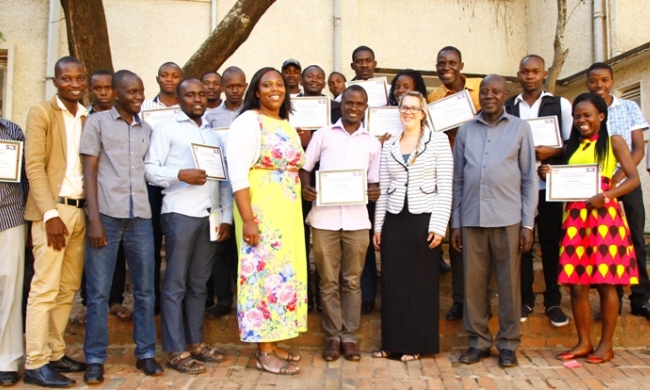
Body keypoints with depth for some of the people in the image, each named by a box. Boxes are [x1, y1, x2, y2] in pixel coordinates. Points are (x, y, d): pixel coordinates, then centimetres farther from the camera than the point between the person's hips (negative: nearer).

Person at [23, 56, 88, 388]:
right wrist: (51, 214, -16)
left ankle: (55, 353, 20)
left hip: (81, 210, 6)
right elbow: (34, 167, -9)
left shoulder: (88, 118, 14)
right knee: (45, 289, -4)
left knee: (68, 288, 10)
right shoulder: (41, 112, -2)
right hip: (53, 210, -6)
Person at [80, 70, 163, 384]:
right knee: (98, 291, 1)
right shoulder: (97, 122, 5)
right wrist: (94, 219, -9)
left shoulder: (146, 129, 16)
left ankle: (146, 353, 18)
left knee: (145, 289, 7)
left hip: (140, 216, 4)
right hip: (107, 214, -3)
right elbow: (89, 172, -1)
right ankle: (95, 359, 12)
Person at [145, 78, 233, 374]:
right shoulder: (166, 128, 4)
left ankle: (195, 343, 21)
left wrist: (226, 216, 6)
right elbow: (150, 169, -6)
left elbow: (224, 180, 14)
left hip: (210, 216, 5)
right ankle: (176, 351, 7)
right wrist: (181, 174, -20)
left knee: (198, 283, 11)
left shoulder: (214, 135, 20)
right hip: (180, 214, -5)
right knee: (176, 284, 0)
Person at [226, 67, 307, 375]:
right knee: (265, 270, -4)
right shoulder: (248, 121, -8)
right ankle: (265, 352, 7)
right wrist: (247, 219, -22)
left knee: (283, 270, 11)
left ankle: (273, 343, 23)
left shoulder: (288, 126, 16)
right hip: (260, 210, -8)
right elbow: (237, 173, -16)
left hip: (288, 211, 8)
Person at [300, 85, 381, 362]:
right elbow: (305, 167, 9)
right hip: (324, 217, -1)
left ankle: (350, 336, 17)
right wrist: (305, 188, -11)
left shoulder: (372, 143, 13)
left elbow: (374, 181, 15)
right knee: (328, 281, 5)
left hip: (356, 219, 1)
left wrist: (375, 191, -8)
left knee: (352, 281, 6)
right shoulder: (323, 135, 8)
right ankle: (333, 336, 16)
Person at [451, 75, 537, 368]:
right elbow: (457, 179, 11)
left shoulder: (520, 128, 6)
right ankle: (478, 341, 18)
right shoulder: (466, 130, 11)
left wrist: (528, 223, -2)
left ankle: (508, 343, 17)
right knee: (474, 282, 6)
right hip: (472, 219, 2)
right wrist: (455, 223, 7)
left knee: (509, 282, 4)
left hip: (508, 218, -2)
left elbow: (529, 178, 4)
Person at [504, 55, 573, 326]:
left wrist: (551, 152, -14)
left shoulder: (560, 104, 5)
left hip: (549, 185, -1)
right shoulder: (507, 107, 8)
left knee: (551, 243, 5)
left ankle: (553, 301, 17)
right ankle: (524, 299, 18)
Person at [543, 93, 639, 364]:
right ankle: (583, 342, 14)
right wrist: (548, 175, -4)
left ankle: (606, 344, 12)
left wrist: (605, 196, -20)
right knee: (577, 284, 2)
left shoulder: (613, 142, 5)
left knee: (605, 283, 1)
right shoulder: (572, 146, 17)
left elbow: (634, 178, -5)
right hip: (575, 217, 4)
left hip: (604, 215, -4)